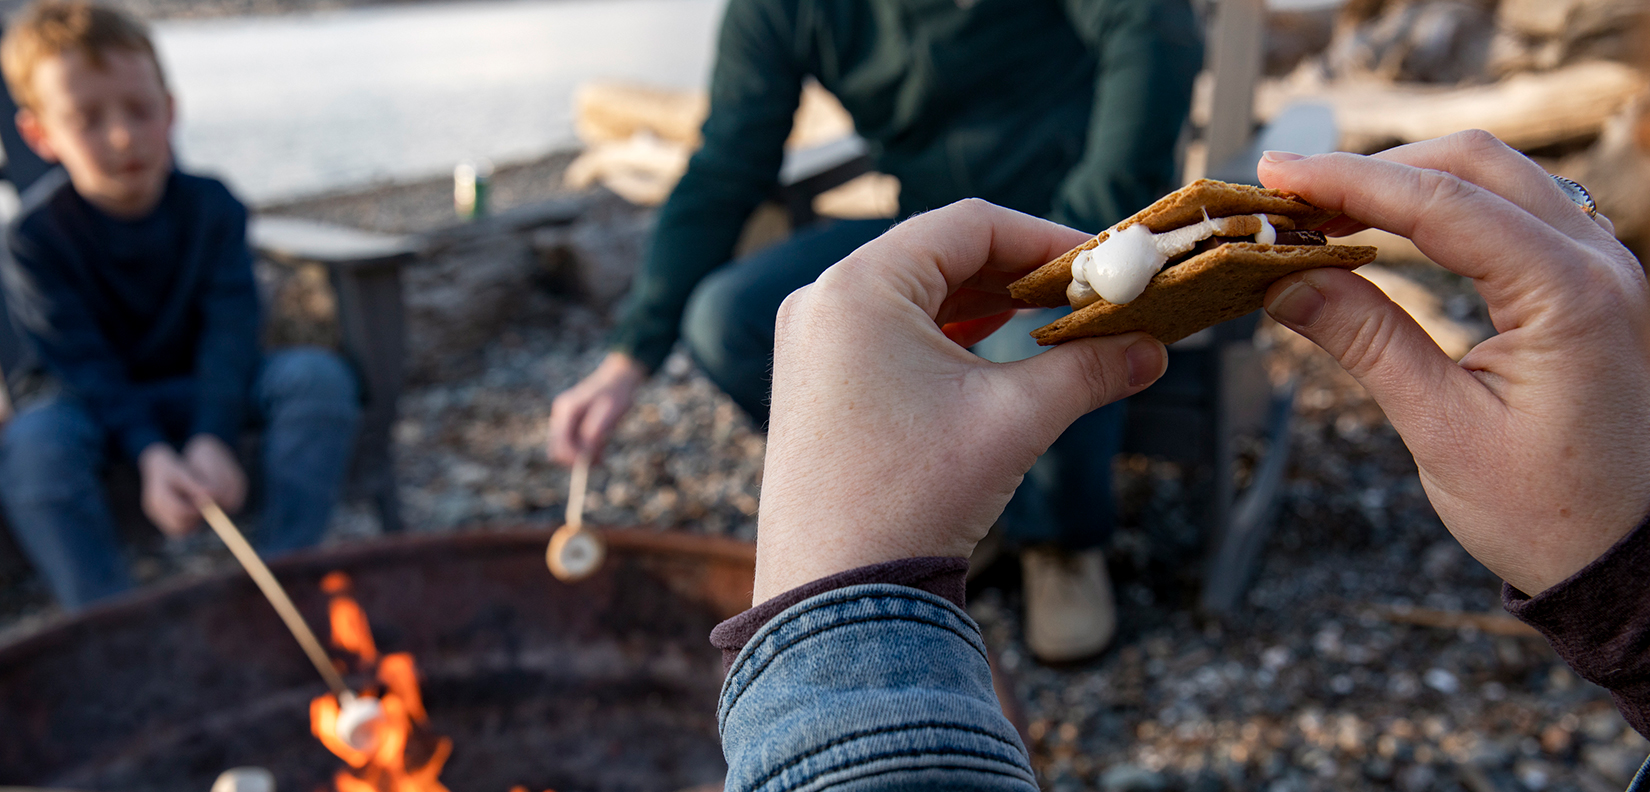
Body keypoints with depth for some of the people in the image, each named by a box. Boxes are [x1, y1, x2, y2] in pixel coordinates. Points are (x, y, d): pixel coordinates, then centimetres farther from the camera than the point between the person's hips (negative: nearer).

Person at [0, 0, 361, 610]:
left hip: (201, 392, 2)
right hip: (93, 401, -1)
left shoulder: (212, 205, -10)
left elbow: (230, 331, -19)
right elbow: (83, 365, -21)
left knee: (317, 375, -26)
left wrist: (211, 439, -36)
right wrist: (152, 455, -39)